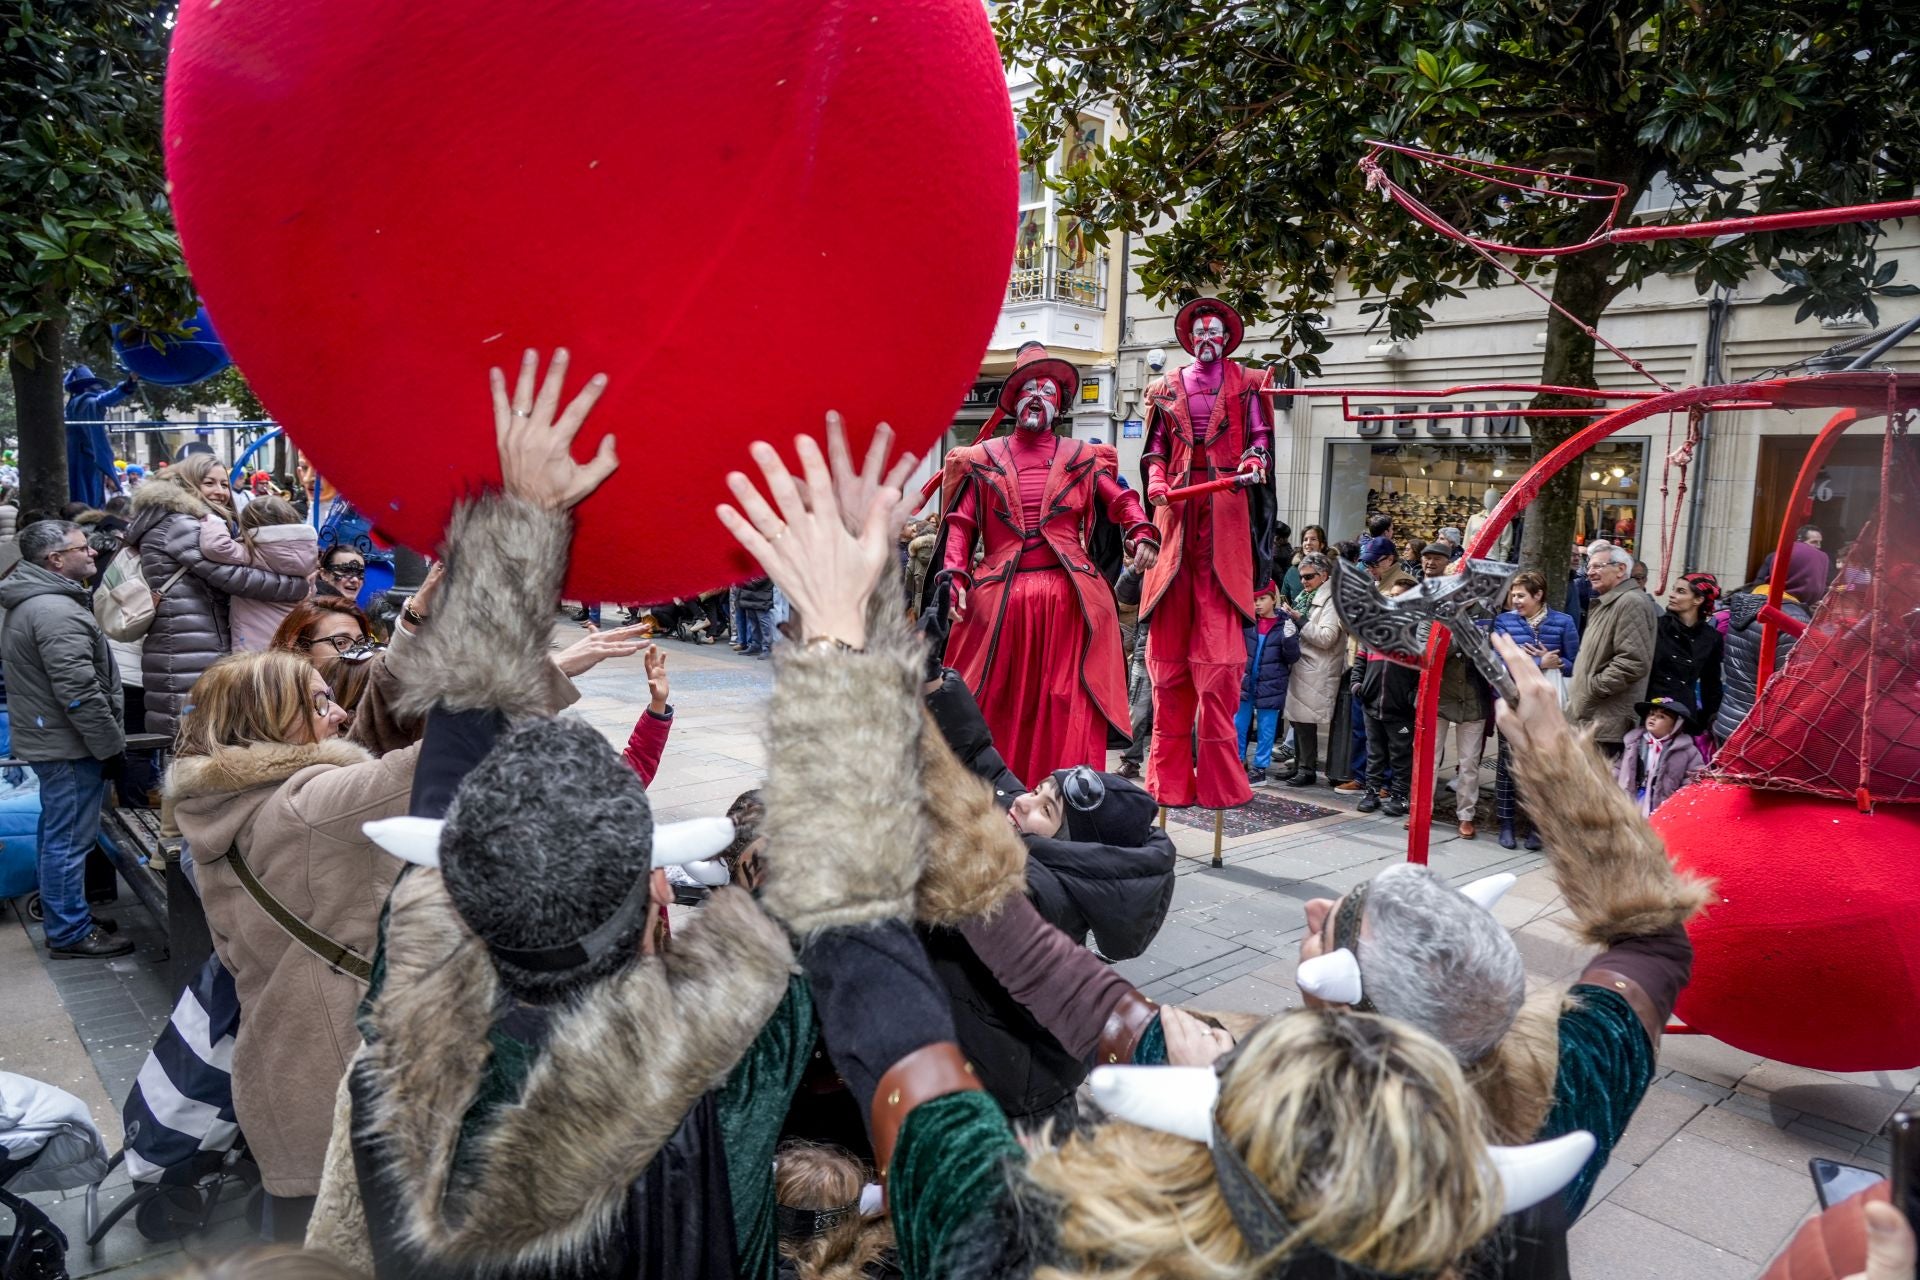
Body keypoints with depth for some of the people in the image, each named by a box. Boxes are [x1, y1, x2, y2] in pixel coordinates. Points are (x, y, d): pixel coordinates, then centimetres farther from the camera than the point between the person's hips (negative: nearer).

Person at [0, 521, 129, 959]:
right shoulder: (56, 612, -22)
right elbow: (79, 693, -25)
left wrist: (105, 739, 23)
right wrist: (111, 745, -17)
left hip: (49, 739, 11)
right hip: (69, 745, -11)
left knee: (59, 834, 20)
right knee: (70, 839, -1)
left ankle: (59, 908, 33)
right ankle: (70, 933, 7)